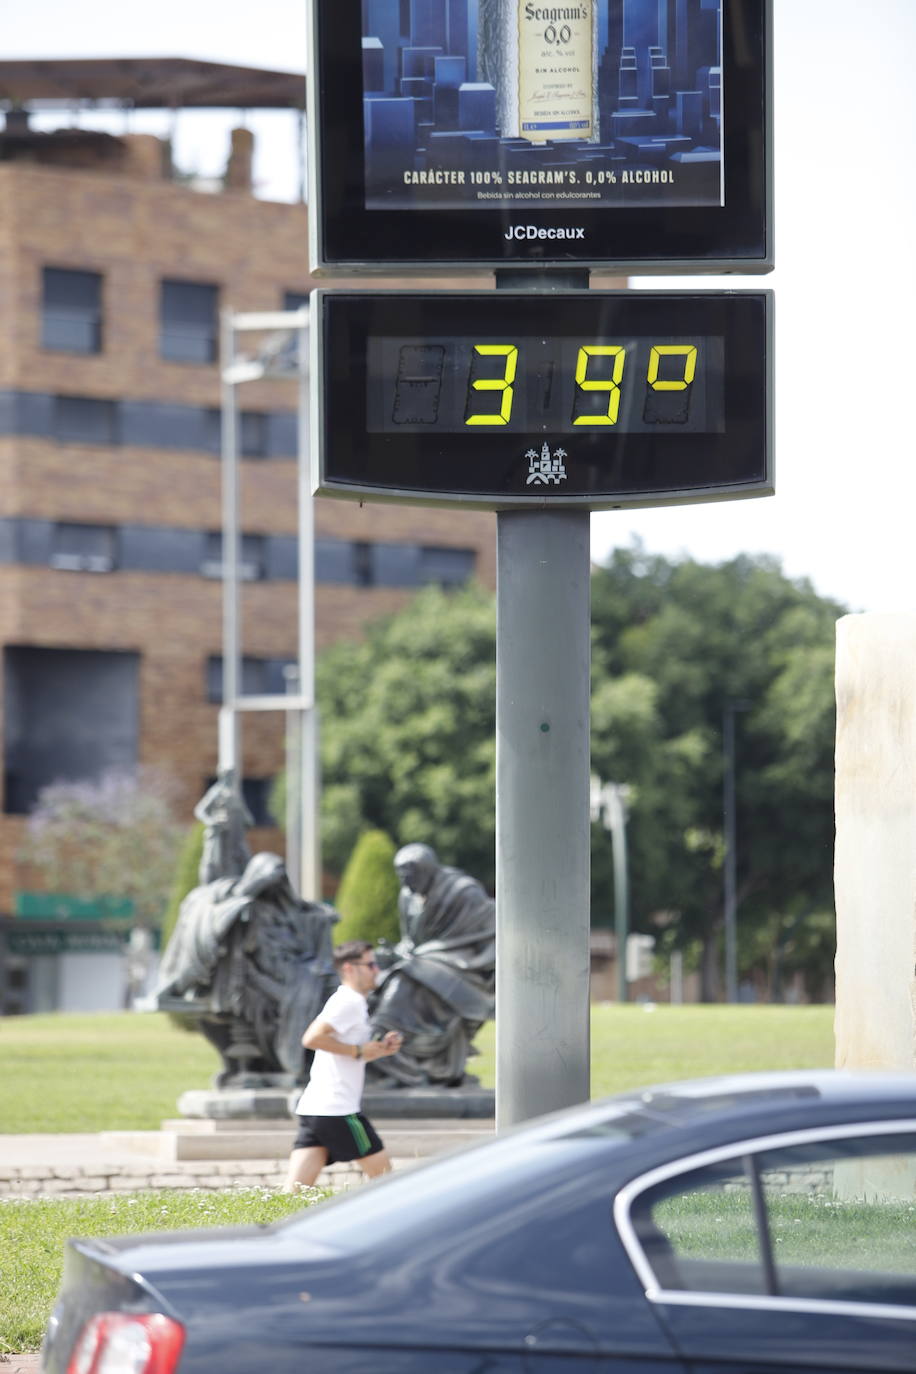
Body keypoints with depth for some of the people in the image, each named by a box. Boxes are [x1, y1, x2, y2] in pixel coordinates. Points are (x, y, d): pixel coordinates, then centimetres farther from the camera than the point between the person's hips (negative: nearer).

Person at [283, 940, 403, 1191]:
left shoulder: (351, 1003, 23)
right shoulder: (349, 1002, -9)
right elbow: (312, 1038, -22)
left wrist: (380, 1050, 15)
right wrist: (360, 1051, -14)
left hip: (312, 1111, 9)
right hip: (337, 1110, -9)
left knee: (295, 1188, -3)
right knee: (382, 1171, 7)